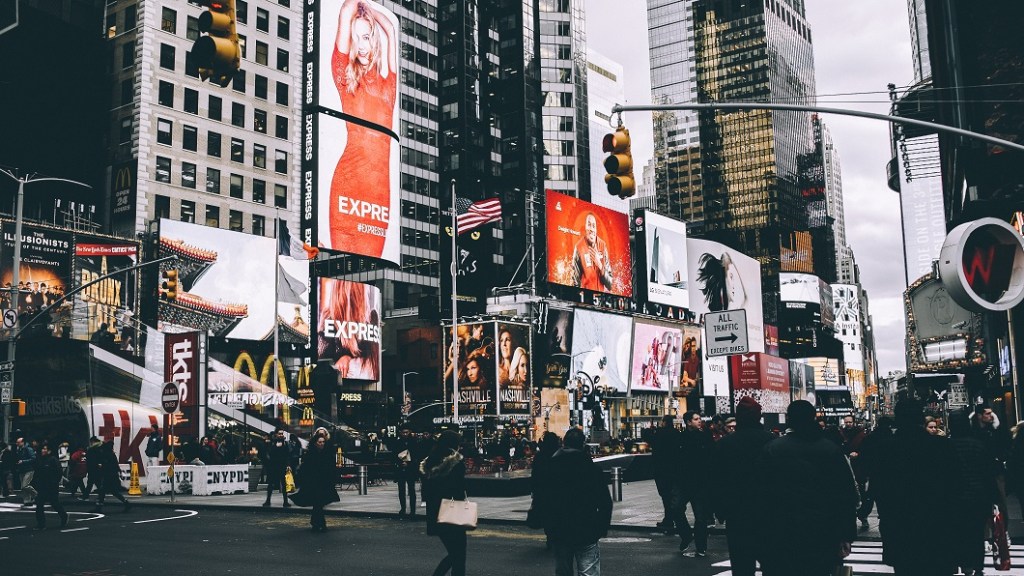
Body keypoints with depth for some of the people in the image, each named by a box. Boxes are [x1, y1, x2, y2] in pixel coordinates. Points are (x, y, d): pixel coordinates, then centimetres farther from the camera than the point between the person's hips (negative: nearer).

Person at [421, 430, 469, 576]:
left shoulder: (428, 464, 7)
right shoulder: (457, 463, -12)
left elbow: (425, 493, 10)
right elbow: (460, 492, -14)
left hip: (434, 516, 7)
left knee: (453, 554, 22)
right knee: (458, 558, 4)